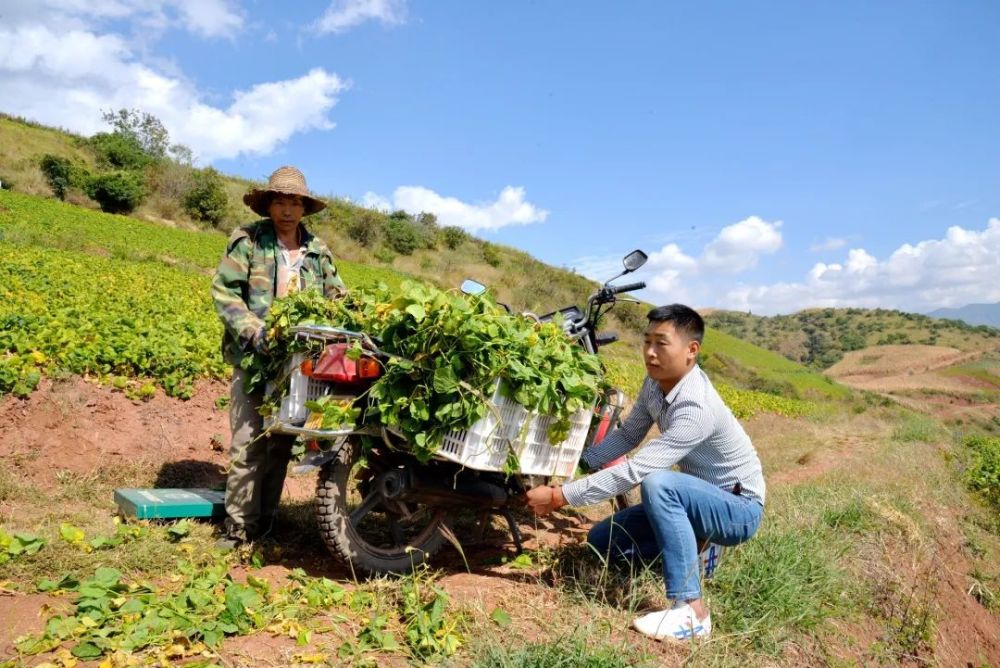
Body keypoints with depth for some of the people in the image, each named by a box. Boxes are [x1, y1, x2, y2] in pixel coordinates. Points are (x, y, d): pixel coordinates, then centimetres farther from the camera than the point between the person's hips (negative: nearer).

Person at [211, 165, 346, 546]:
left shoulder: (318, 251, 12)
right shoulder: (247, 240, 0)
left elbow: (336, 297, 13)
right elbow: (223, 290, -5)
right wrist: (252, 330, -18)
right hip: (254, 357, -3)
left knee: (282, 443, 9)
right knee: (248, 442, -6)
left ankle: (264, 522, 22)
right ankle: (239, 526, 6)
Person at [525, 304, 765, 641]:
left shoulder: (697, 408, -34)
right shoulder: (656, 383, -8)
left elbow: (635, 470, -38)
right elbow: (628, 435, 4)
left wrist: (559, 496, -36)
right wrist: (577, 462, -10)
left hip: (739, 507, -8)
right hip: (702, 499, 8)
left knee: (658, 483, -38)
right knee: (601, 540, 2)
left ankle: (691, 610, -29)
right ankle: (691, 545, 16)